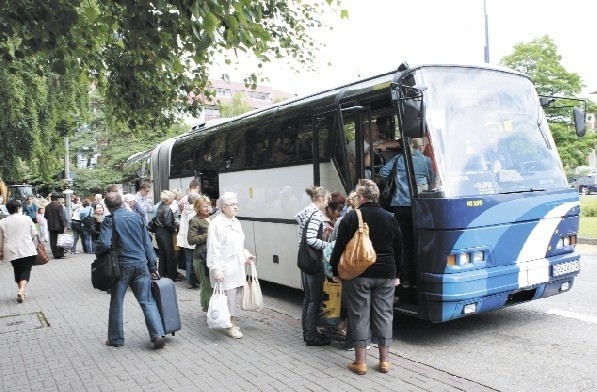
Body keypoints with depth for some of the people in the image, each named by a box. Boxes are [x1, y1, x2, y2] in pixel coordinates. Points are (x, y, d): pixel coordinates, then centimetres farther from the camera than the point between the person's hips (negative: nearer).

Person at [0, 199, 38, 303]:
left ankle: (21, 291, 21)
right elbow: (34, 234, 5)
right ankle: (22, 290, -21)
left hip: (11, 251, 3)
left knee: (17, 270, 17)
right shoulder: (27, 219, -2)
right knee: (26, 270, 0)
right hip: (27, 250, -3)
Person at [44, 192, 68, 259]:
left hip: (51, 226, 4)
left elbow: (45, 216, 9)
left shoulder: (47, 206, 5)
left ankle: (55, 254, 7)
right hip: (59, 226, -4)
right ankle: (60, 254, 4)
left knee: (53, 241, 6)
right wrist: (64, 225, -13)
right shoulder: (59, 206, -12)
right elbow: (62, 216, -15)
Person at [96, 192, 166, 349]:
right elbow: (147, 243, 9)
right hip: (141, 264, 3)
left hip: (122, 265, -3)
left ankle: (116, 338, 23)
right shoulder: (136, 217, 7)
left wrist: (97, 252, 4)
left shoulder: (109, 220, -6)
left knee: (117, 302, 13)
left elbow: (104, 244, -19)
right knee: (147, 301, 6)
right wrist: (153, 266, 13)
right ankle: (158, 335, -6)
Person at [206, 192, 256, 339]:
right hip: (225, 269, -8)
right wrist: (216, 270, -21)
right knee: (228, 296, -3)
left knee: (233, 294, 14)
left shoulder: (236, 222, 12)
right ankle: (229, 325, 9)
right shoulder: (216, 224, -14)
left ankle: (231, 321, 27)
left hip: (237, 266, 8)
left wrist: (246, 255, 12)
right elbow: (213, 249, -18)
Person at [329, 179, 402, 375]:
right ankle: (384, 361, 16)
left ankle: (360, 362, 8)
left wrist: (335, 271, 7)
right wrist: (395, 274, 19)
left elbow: (340, 248, -6)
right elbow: (398, 250, 10)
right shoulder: (389, 218, 6)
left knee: (359, 316, 3)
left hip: (358, 275, -3)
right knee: (384, 315, 10)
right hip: (385, 275, 3)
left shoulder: (350, 218, -6)